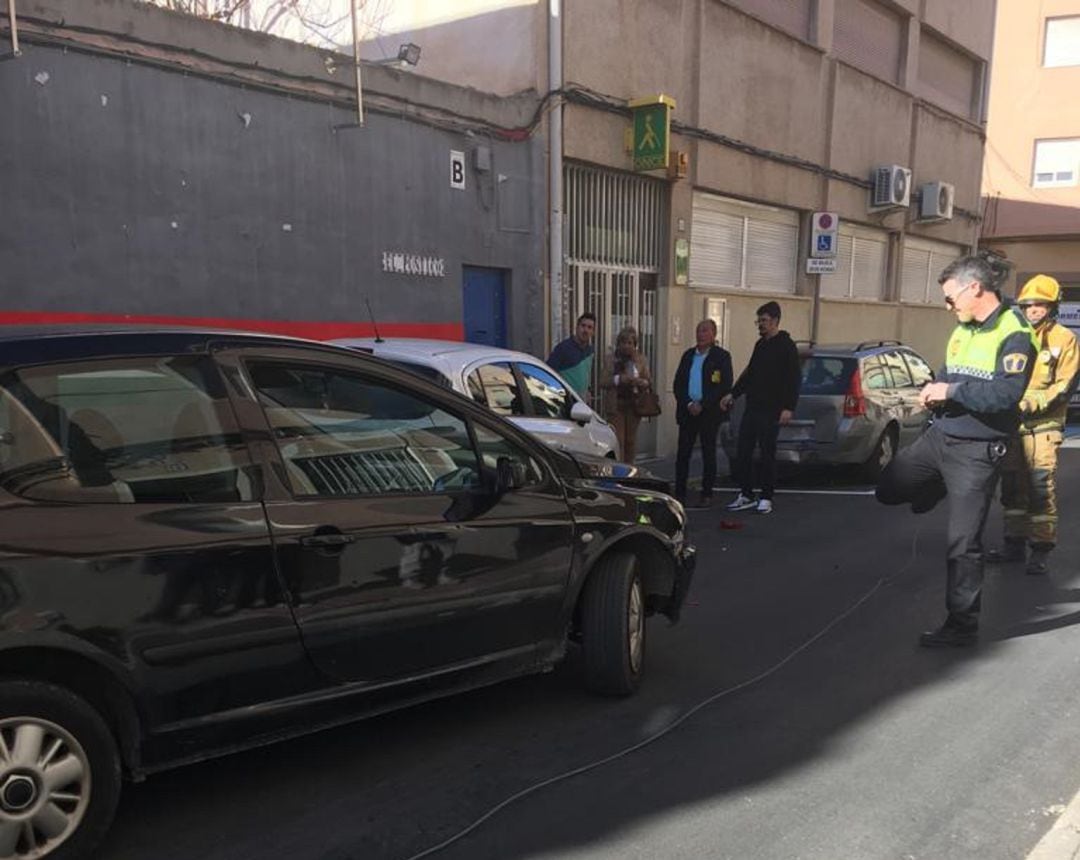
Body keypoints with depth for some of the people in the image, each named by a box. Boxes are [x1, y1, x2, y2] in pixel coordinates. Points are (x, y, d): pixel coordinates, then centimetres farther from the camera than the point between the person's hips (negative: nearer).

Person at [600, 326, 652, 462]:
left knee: (631, 440, 5)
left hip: (634, 404, 2)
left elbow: (649, 381, 8)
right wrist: (618, 379, -19)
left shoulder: (641, 359, 9)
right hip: (615, 405, -2)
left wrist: (642, 382, -15)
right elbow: (603, 381, -2)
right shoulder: (610, 359, 4)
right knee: (617, 440, -8)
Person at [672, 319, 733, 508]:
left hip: (709, 413, -4)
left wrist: (702, 405, -13)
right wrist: (688, 404, -7)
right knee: (683, 454, 2)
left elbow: (725, 386, -9)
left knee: (709, 454, 3)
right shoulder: (688, 355, 14)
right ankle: (679, 494, 7)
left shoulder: (722, 356, -1)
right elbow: (678, 384, 10)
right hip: (687, 411, 4)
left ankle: (706, 495, 9)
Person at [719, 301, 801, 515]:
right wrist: (733, 394, 15)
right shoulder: (760, 344, 16)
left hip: (771, 411, -7)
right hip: (752, 407, 7)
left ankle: (766, 498, 10)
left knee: (767, 454, 0)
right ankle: (746, 495, 14)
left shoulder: (786, 346, -7)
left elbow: (794, 378, -12)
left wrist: (789, 407, -19)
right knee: (742, 451, 5)